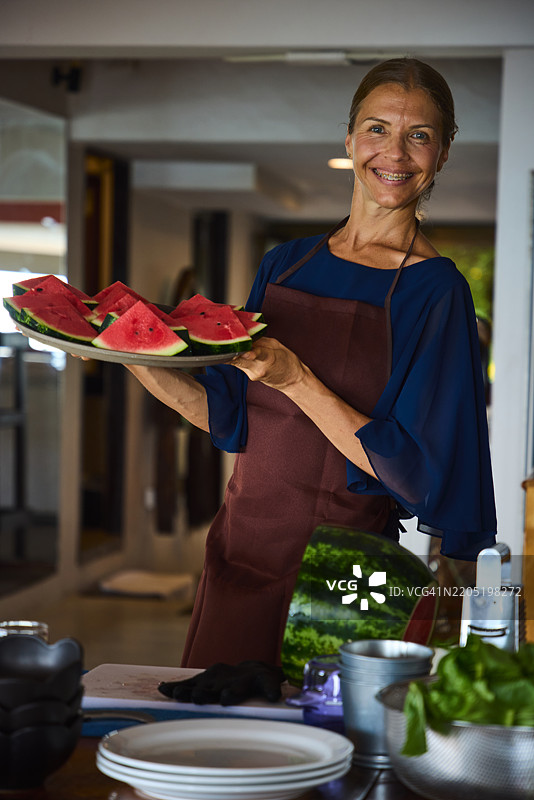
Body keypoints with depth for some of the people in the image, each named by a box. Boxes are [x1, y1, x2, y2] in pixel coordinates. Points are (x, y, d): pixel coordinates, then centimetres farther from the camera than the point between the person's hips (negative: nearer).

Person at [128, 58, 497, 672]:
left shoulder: (436, 291, -8)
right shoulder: (286, 264, 9)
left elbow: (412, 471, -14)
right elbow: (231, 415, 9)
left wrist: (294, 378, -22)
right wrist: (138, 362, -5)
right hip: (242, 551, 5)